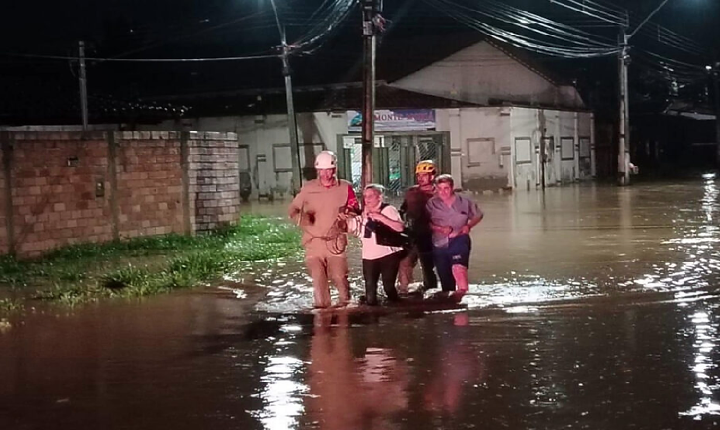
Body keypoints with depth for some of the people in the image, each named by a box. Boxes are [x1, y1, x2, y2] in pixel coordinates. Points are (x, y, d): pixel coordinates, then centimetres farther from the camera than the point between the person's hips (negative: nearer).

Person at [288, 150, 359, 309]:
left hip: (335, 242, -1)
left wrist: (349, 212, -20)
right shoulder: (308, 188, 1)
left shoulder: (345, 187, 1)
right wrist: (299, 216, -17)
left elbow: (356, 209, 4)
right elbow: (293, 209, 6)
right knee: (318, 280, 3)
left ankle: (346, 306, 19)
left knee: (339, 277, -1)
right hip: (314, 242, 1)